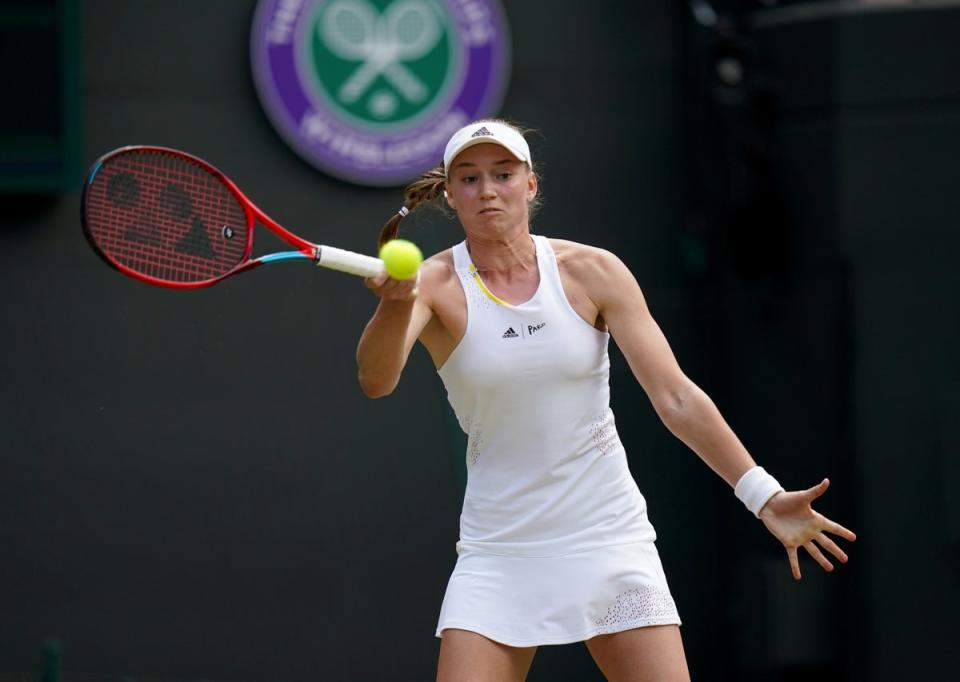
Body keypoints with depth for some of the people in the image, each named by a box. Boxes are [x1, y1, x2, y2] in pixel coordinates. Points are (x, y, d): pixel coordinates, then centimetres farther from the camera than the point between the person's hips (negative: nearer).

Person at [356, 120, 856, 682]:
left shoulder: (593, 273, -3)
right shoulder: (436, 286, -7)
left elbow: (675, 397, -4)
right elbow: (377, 380, -27)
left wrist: (763, 494, -13)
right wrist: (396, 304, -49)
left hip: (609, 542, 1)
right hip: (499, 551, -1)